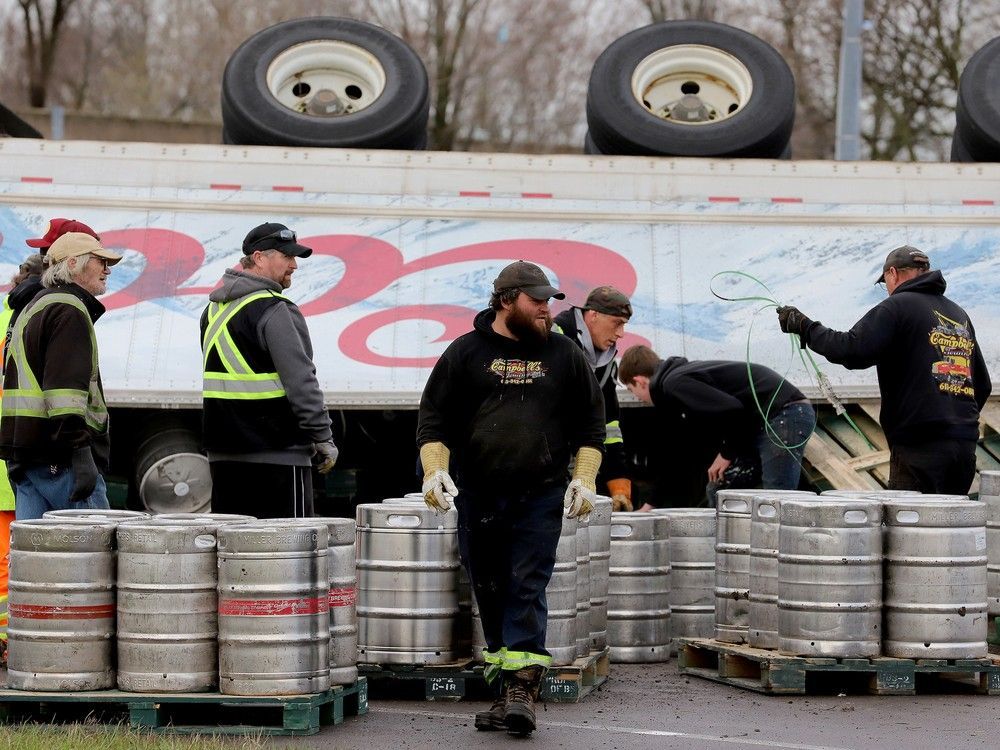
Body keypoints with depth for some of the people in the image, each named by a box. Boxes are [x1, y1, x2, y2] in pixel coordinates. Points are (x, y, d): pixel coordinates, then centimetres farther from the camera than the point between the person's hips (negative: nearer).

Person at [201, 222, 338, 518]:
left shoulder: (213, 309, 16)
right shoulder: (274, 310, -12)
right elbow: (301, 381, -15)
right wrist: (323, 438, -8)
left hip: (222, 454, 8)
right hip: (276, 454, -8)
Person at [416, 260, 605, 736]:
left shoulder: (564, 355, 9)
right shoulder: (466, 353, 4)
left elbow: (590, 422, 14)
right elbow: (434, 416, 5)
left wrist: (584, 478, 4)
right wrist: (435, 467, -9)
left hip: (540, 498, -1)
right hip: (477, 497, 1)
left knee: (527, 590, -10)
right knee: (490, 591, 5)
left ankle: (522, 690, -15)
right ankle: (507, 684, 14)